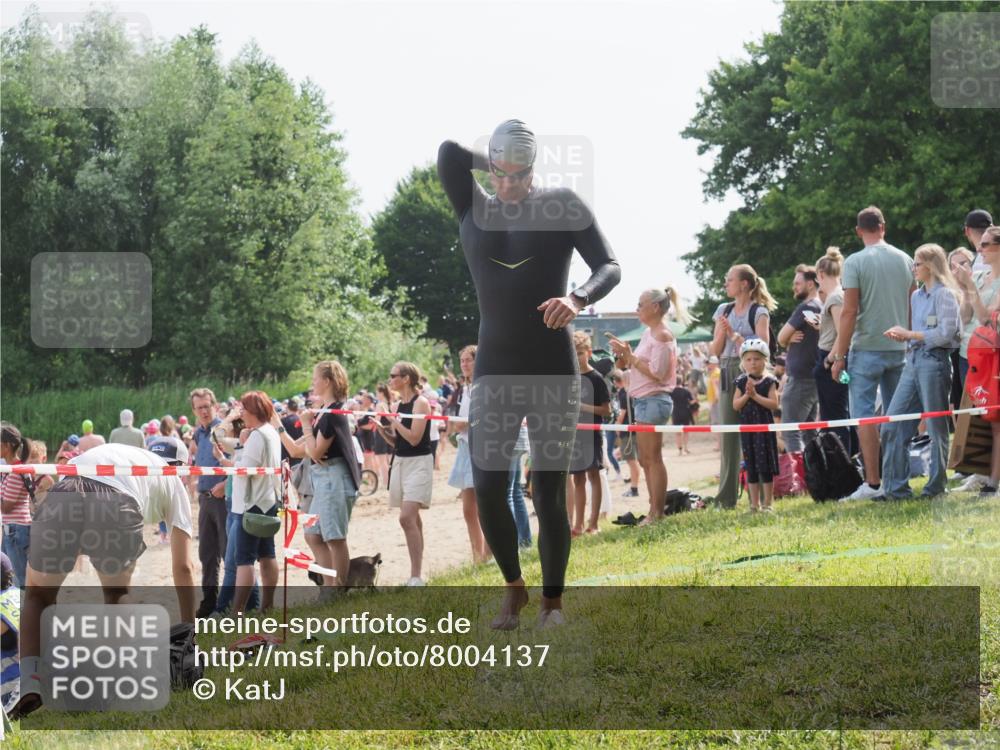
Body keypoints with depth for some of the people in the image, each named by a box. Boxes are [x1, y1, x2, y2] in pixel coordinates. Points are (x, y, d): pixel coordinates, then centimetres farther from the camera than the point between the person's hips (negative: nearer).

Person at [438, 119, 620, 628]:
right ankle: (513, 588, 20)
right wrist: (497, 167, 3)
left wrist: (578, 299, -26)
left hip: (554, 371, -2)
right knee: (487, 489, -3)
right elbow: (449, 154, -10)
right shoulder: (473, 209, 5)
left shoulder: (563, 206, -1)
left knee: (548, 495, -2)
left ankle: (552, 600, 14)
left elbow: (610, 267, -7)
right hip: (495, 372, 2)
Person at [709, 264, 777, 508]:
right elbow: (715, 351, 13)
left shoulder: (759, 312, -1)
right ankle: (727, 497, 5)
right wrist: (722, 332, -5)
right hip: (727, 375, 5)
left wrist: (735, 335, -11)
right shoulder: (724, 310, 14)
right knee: (728, 435, 3)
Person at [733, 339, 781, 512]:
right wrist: (746, 395, -16)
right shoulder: (741, 383, 6)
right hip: (746, 427, 3)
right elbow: (735, 405, 0)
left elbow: (774, 404, -12)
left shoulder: (769, 382, -2)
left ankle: (767, 503, 6)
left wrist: (755, 395, -17)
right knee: (751, 467, 7)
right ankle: (754, 504, 14)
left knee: (765, 466, -1)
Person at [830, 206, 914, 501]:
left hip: (867, 349, -5)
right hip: (899, 348, 5)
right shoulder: (905, 260, 6)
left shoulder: (855, 262, -8)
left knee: (864, 415, -1)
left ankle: (873, 482, -6)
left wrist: (839, 356, -7)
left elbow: (849, 312, -11)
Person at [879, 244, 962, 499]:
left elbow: (945, 333, -15)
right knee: (892, 425, 2)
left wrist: (910, 334, -11)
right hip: (913, 361, 8)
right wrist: (902, 335, 3)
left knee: (936, 427, 0)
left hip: (934, 361, -8)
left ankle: (936, 486, 8)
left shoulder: (945, 294, -7)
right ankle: (895, 487, 5)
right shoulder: (916, 296, 17)